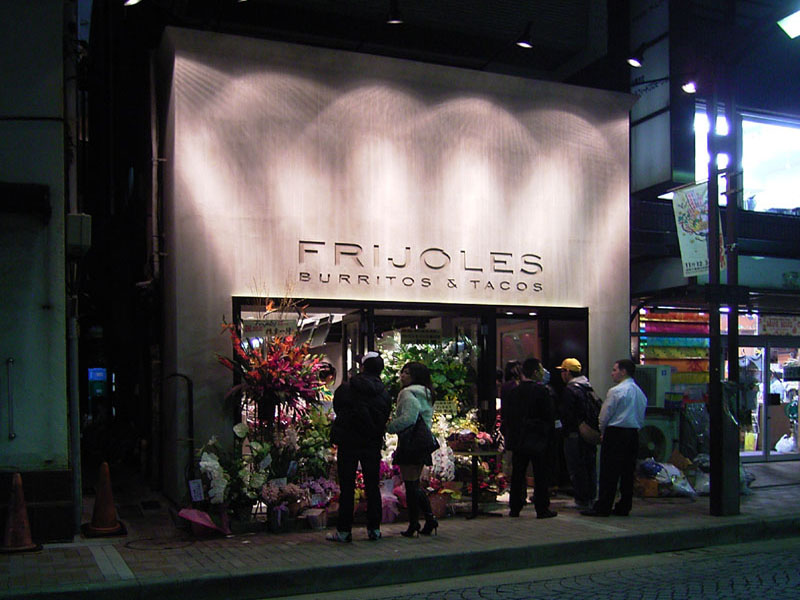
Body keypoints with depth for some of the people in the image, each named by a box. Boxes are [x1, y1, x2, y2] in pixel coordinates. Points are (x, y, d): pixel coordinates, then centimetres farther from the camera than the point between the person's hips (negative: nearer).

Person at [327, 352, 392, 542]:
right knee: (372, 486, 9)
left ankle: (344, 530, 3)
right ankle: (374, 528, 12)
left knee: (347, 487, 2)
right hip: (373, 445, 2)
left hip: (348, 443, -2)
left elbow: (337, 408, 6)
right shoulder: (384, 394, -1)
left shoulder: (346, 388, -7)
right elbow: (385, 418, 6)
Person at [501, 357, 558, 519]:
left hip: (518, 440, 5)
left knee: (517, 475, 11)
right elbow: (549, 416, -10)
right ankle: (542, 509, 6)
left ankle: (514, 508, 14)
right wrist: (549, 434, 1)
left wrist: (509, 436, 16)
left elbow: (506, 418, 8)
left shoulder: (512, 392, 3)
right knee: (541, 476, 3)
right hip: (538, 440, -5)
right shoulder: (541, 391, -12)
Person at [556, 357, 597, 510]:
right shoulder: (588, 386, 12)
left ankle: (581, 500, 0)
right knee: (590, 466, 13)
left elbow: (565, 413, -18)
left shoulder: (570, 389, -15)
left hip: (574, 435, -9)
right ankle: (590, 498, 20)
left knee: (576, 468, -2)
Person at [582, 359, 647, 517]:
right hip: (634, 433, 7)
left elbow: (605, 415, -8)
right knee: (628, 472, 10)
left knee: (609, 473, -4)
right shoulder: (640, 392, 11)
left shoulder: (616, 391, -12)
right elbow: (641, 417, 14)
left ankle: (603, 507, -2)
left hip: (615, 433, -7)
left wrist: (602, 432, 7)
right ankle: (624, 507, 14)